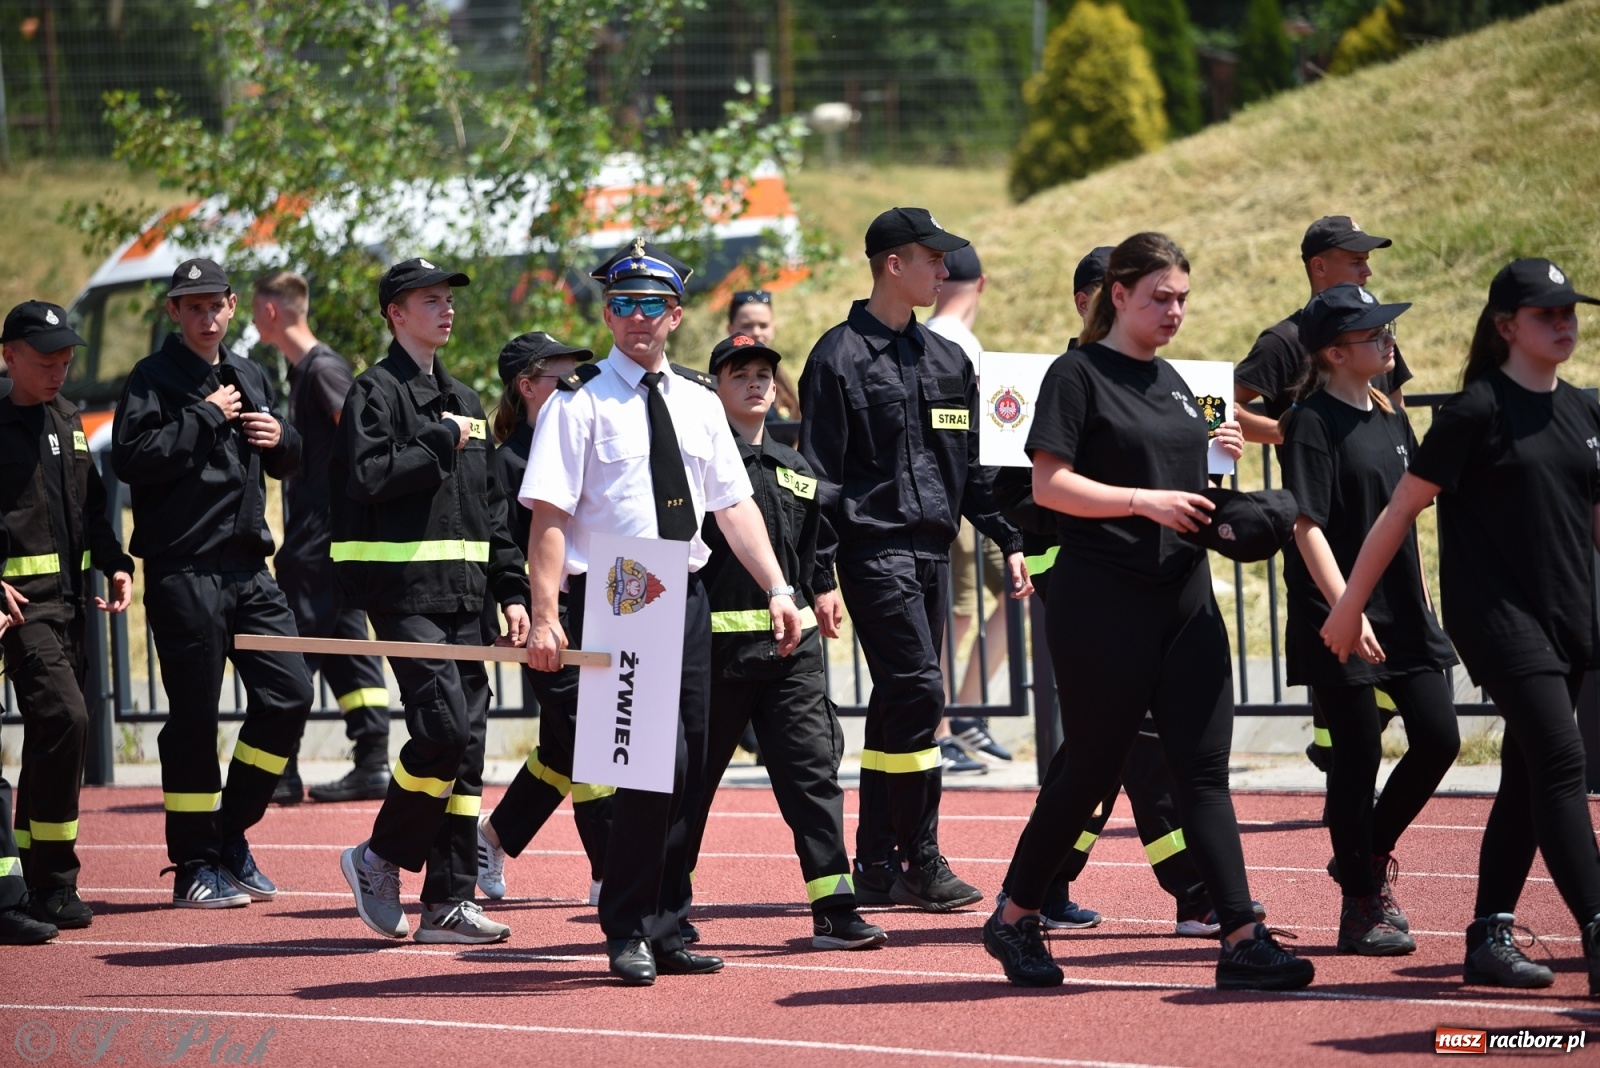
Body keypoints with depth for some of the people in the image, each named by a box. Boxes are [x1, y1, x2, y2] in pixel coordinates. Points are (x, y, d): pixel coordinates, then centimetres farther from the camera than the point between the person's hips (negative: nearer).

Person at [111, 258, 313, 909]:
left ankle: (230, 837, 16)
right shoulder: (154, 378, -3)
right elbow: (130, 457, -17)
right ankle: (194, 867, 4)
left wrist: (281, 439, 3)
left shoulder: (251, 379, 18)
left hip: (248, 568, 7)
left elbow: (288, 464, 26)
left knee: (287, 695, 2)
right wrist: (207, 417, -15)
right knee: (194, 717, -4)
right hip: (183, 571, -7)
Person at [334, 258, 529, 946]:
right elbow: (370, 476, -19)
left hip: (465, 598, 7)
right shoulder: (376, 391, -3)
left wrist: (511, 590, 14)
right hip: (406, 594, -7)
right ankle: (379, 858, 1)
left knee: (466, 746, 3)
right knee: (443, 729, -17)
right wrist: (442, 441, -12)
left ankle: (449, 901, 6)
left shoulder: (464, 400, 20)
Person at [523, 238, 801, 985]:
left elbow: (735, 505, 12)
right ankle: (628, 932, -4)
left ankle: (665, 930, 17)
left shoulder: (698, 403, 13)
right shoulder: (579, 403, -4)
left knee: (688, 768, 7)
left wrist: (777, 589, 1)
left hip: (687, 597, 6)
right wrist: (546, 617, -19)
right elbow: (550, 517, -10)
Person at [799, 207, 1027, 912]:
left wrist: (1008, 539, 12)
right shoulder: (840, 357, -5)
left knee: (898, 707, 8)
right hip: (875, 547, -7)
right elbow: (819, 477, -8)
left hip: (933, 550, 7)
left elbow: (973, 466, 21)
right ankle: (919, 861, -9)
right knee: (917, 691, -14)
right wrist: (820, 578, -13)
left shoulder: (948, 362, 16)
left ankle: (876, 866, 12)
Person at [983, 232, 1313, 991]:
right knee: (1092, 767, 0)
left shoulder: (1171, 383, 17)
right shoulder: (1079, 374, -4)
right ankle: (1014, 920, 17)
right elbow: (1050, 485, -13)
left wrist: (1218, 465, 5)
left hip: (1184, 594, 6)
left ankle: (1243, 941, -7)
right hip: (1103, 599, -6)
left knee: (1204, 770, -1)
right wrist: (1145, 501, -19)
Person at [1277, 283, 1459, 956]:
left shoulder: (1391, 420, 13)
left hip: (1403, 615, 7)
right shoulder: (1313, 422, -10)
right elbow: (1307, 526, -16)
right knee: (1359, 754, -3)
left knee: (1439, 737, 1)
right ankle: (1361, 907, 8)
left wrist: (1423, 607, 17)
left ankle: (1369, 856, 22)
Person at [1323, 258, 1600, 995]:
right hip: (1497, 614, -7)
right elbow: (1401, 510, -5)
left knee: (1528, 780, 9)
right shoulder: (1478, 409, -8)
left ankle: (1490, 941, 16)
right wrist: (1348, 607, -4)